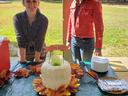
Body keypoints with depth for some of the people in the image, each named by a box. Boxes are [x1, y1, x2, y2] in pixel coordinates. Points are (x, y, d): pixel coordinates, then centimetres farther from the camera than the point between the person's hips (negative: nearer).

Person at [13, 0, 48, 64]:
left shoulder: (43, 20, -17)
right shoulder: (17, 18, -14)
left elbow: (39, 42, -22)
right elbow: (20, 39, -22)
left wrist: (36, 61, -26)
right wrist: (22, 59, -29)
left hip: (40, 55, 0)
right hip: (24, 55, 1)